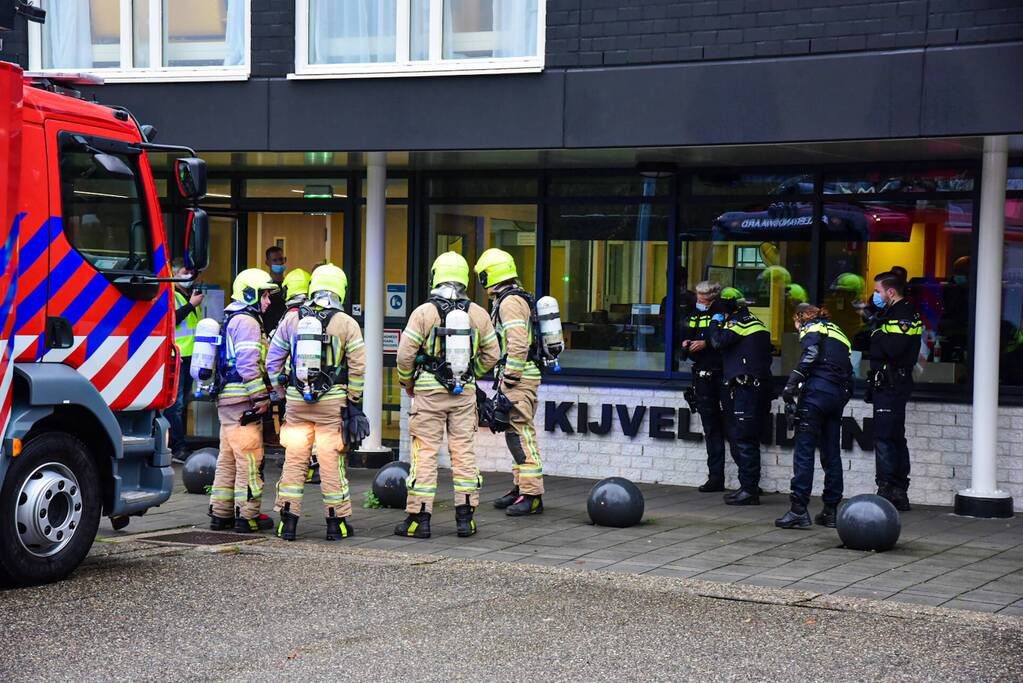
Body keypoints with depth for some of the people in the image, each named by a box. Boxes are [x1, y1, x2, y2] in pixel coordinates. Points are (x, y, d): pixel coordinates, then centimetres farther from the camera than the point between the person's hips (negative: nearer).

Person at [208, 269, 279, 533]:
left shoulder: (231, 320, 22)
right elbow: (248, 365, -19)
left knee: (228, 458, 13)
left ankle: (220, 514, 17)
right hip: (242, 399, -11)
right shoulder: (246, 322, -12)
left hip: (227, 399, 11)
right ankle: (247, 516, -5)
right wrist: (261, 396, -16)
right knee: (249, 459, -7)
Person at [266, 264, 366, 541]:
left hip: (296, 402, 2)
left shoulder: (291, 319, 5)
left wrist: (281, 393, 18)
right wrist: (354, 399, 4)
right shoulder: (346, 323, -3)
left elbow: (273, 361, 9)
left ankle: (288, 520, 8)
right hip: (333, 402, -2)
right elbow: (357, 366, -5)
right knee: (332, 462, 2)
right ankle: (336, 522, 8)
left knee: (294, 461, 7)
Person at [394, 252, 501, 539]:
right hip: (465, 392, 3)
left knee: (425, 453, 0)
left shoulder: (424, 312, -8)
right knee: (464, 451, 8)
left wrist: (407, 383, 9)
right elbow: (492, 354, 9)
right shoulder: (478, 314, 3)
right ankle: (465, 517, 10)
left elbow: (405, 355, -8)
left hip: (430, 392, -3)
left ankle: (419, 518, 1)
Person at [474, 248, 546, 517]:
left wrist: (507, 386, -21)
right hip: (523, 376, 11)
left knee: (520, 434, -11)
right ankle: (521, 488, 23)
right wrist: (505, 381, 25)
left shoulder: (510, 302, -14)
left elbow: (518, 346, -23)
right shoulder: (515, 299, 19)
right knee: (516, 433, 16)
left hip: (518, 377, -11)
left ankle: (532, 495, -11)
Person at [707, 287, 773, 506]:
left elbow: (718, 342, -17)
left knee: (745, 440, -9)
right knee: (750, 439, 13)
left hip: (746, 387, -9)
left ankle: (749, 489, -11)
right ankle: (750, 486, 17)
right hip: (761, 386, 9)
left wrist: (716, 322, 1)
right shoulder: (757, 323, 19)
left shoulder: (738, 324, -8)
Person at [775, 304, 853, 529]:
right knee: (832, 453, 11)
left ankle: (799, 510, -14)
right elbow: (847, 369, 21)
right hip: (840, 393, 7)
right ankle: (831, 510, 12)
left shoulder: (811, 327, 7)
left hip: (818, 390, -7)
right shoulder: (838, 332, 29)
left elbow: (810, 354, -13)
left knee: (804, 449, -8)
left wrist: (792, 382, -17)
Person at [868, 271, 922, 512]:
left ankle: (886, 489, -11)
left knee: (884, 437, -11)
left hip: (891, 385, -11)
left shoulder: (903, 316, -13)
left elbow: (893, 349, -24)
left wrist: (877, 334, -11)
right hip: (887, 384, 11)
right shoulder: (894, 314, 19)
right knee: (895, 438, 12)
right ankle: (899, 493, 16)